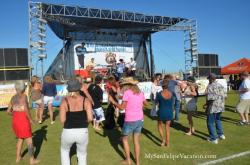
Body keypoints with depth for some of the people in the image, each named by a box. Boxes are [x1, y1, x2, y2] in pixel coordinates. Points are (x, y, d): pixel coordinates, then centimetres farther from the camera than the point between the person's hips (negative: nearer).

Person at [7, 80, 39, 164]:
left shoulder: (13, 97, 7)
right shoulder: (23, 96, -14)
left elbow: (8, 111, 11)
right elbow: (26, 110, -21)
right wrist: (31, 119, -9)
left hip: (15, 121, 7)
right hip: (23, 121, -7)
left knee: (20, 139, 27)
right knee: (29, 140, 7)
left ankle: (18, 157, 35)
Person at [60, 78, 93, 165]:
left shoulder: (64, 101, -7)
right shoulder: (86, 100, -5)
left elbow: (62, 120, -10)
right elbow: (90, 118, -11)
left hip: (68, 132, 0)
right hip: (83, 132, 1)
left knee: (64, 150, 32)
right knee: (82, 154, 24)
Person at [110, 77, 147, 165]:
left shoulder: (127, 93, -14)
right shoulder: (140, 92, 5)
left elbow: (122, 107, -16)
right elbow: (145, 103, 20)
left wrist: (113, 101, -4)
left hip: (130, 121, -5)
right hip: (140, 120, 6)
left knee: (125, 139, 18)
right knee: (136, 141, 16)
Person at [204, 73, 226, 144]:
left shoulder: (210, 87, -16)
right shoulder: (220, 86, 7)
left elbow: (210, 98, -24)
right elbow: (224, 96, 9)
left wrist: (206, 105, -11)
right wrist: (222, 104, 20)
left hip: (212, 107, -8)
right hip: (220, 107, 8)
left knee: (210, 122, 4)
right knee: (218, 120, 27)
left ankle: (213, 138, 8)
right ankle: (221, 134, 35)